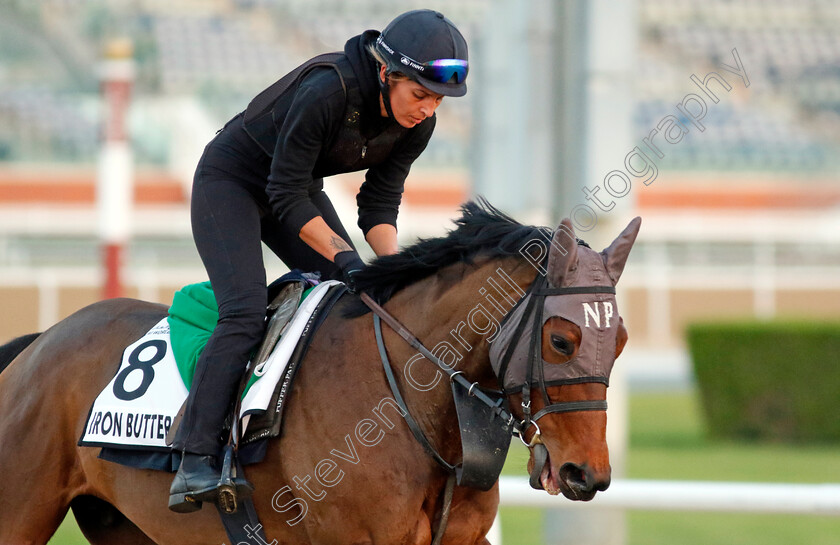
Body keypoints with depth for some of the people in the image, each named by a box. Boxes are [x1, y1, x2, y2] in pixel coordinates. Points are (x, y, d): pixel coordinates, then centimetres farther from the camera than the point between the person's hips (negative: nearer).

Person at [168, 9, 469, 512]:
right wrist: (343, 256, -33)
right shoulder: (326, 91, -35)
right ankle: (196, 462, -29)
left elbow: (381, 203, -6)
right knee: (246, 311, -24)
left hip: (298, 189, 8)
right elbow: (286, 195, -29)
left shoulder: (417, 124, -14)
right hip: (231, 182, -8)